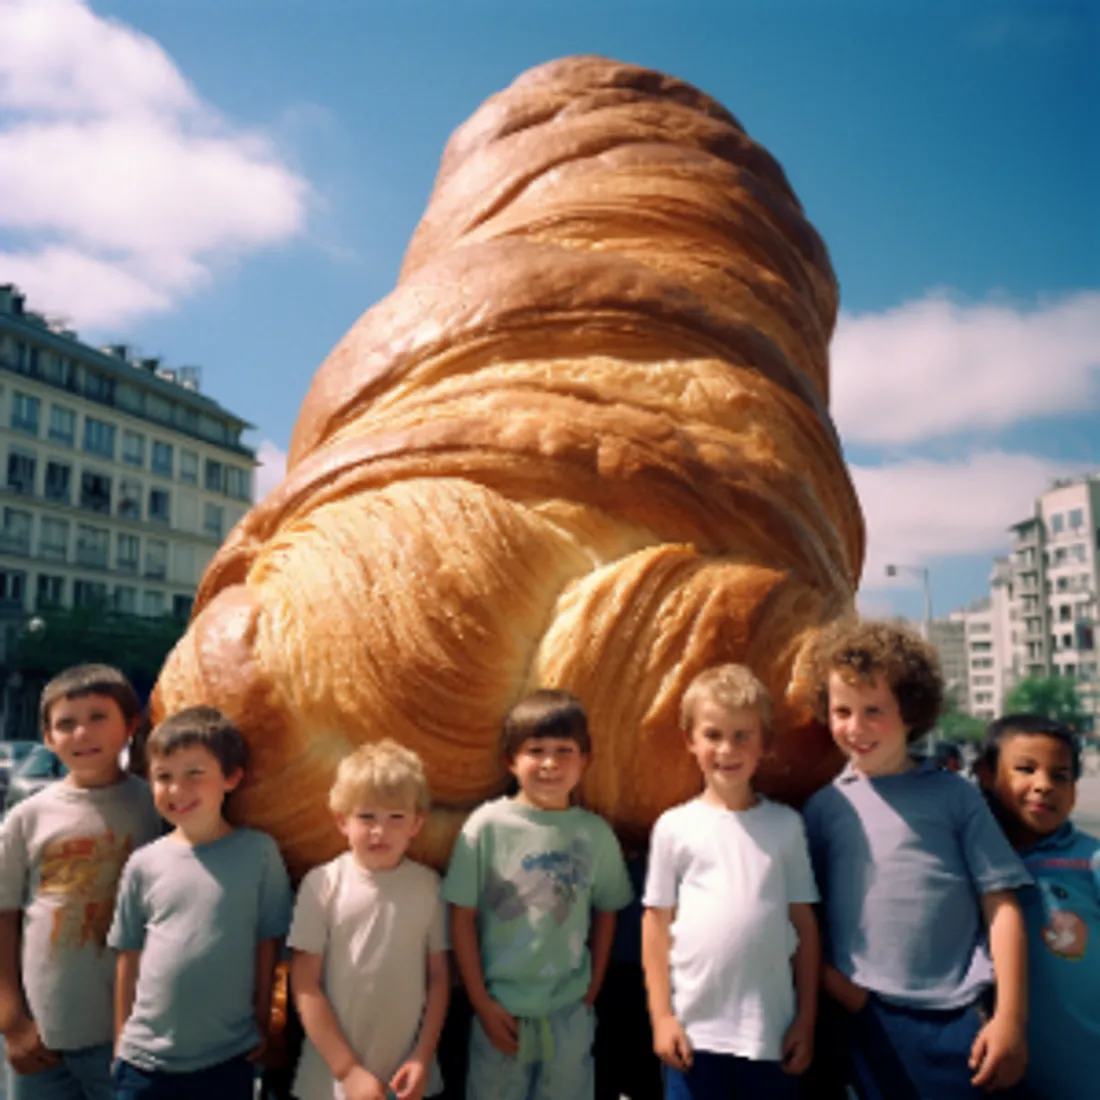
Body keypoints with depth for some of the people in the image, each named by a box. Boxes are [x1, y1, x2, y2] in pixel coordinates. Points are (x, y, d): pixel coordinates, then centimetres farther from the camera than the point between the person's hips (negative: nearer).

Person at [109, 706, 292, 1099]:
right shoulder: (144, 863, -3)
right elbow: (129, 957, 4)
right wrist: (121, 1043, 8)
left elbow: (267, 944, -3)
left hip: (229, 1057, -2)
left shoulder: (258, 852, -9)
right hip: (144, 1058, 2)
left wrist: (260, 1027, 1)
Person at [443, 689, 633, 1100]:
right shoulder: (488, 825, -12)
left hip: (570, 1011, 2)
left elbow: (606, 912, 7)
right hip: (501, 1007, -1)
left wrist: (593, 988, 6)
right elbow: (462, 917, -7)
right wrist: (481, 1002, -6)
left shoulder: (596, 833, -5)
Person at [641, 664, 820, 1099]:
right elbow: (657, 923, 1)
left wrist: (806, 1018, 2)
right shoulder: (675, 826, -2)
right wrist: (661, 1015, -2)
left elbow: (805, 925, 3)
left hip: (772, 1029, 1)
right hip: (694, 1028, 0)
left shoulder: (785, 824, 1)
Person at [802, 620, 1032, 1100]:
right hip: (871, 1026, 1)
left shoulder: (954, 794, 1)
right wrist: (841, 990, -7)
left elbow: (1000, 904, -1)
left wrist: (1011, 1018, -5)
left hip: (961, 1020, 0)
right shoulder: (824, 807, 3)